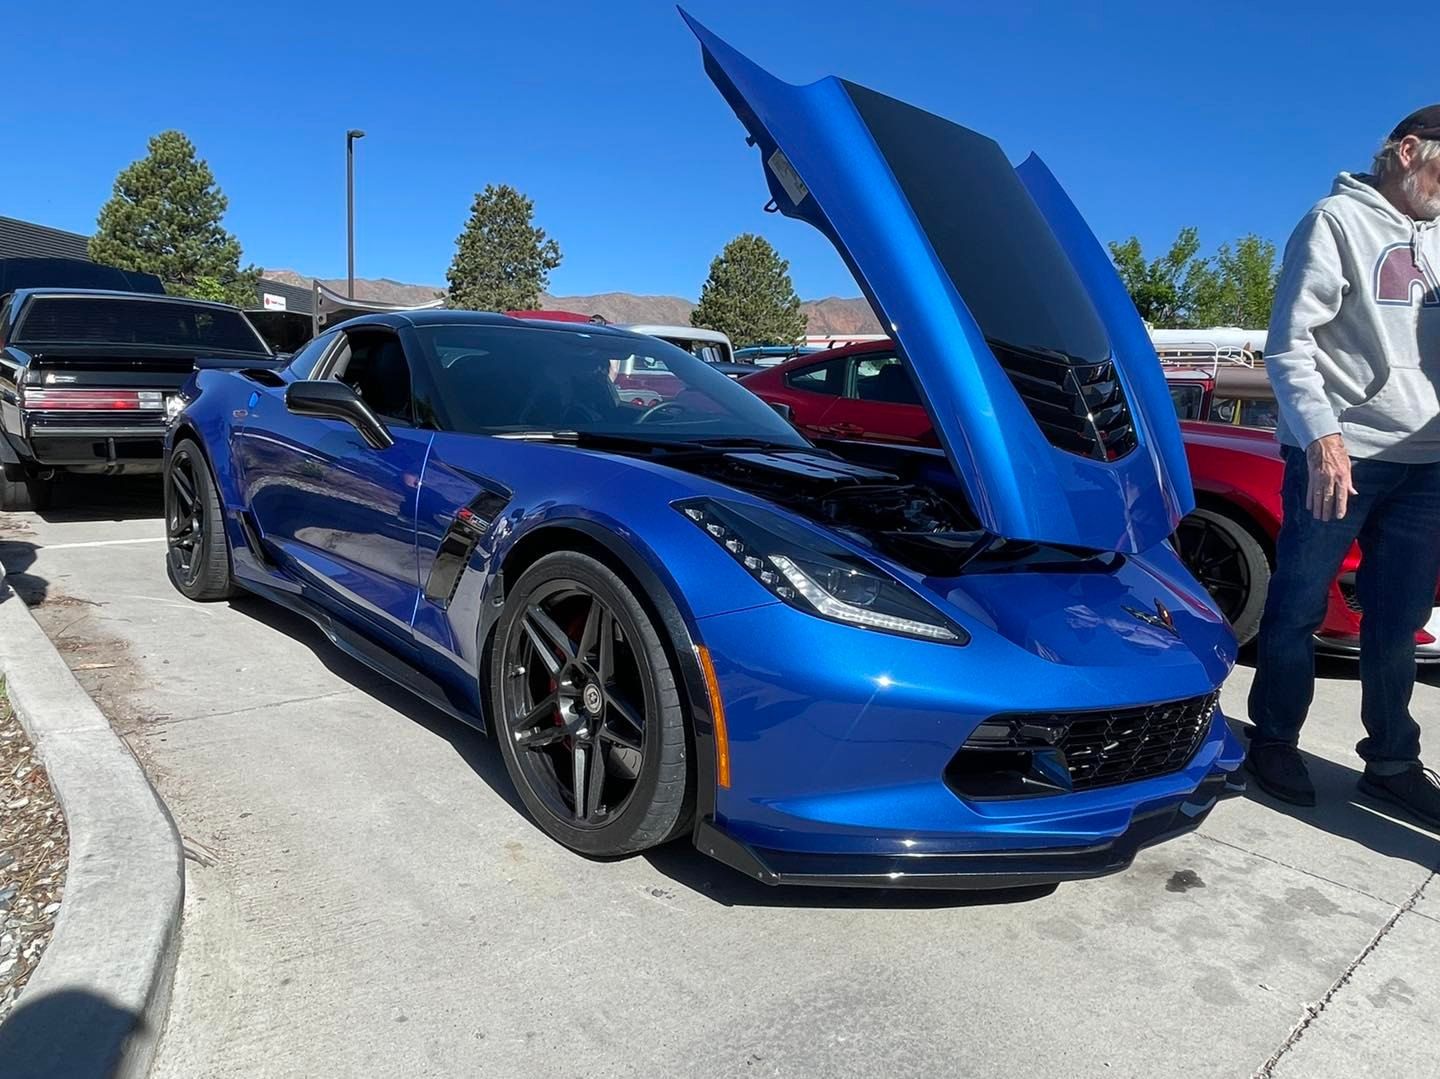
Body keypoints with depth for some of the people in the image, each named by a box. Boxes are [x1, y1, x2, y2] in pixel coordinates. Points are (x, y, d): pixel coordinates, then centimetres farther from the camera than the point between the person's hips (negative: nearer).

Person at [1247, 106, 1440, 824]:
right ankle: (1275, 744, 15)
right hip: (1340, 453, -6)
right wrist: (1321, 434, -23)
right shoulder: (1339, 220, -1)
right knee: (1299, 606, 1)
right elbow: (1289, 342, -11)